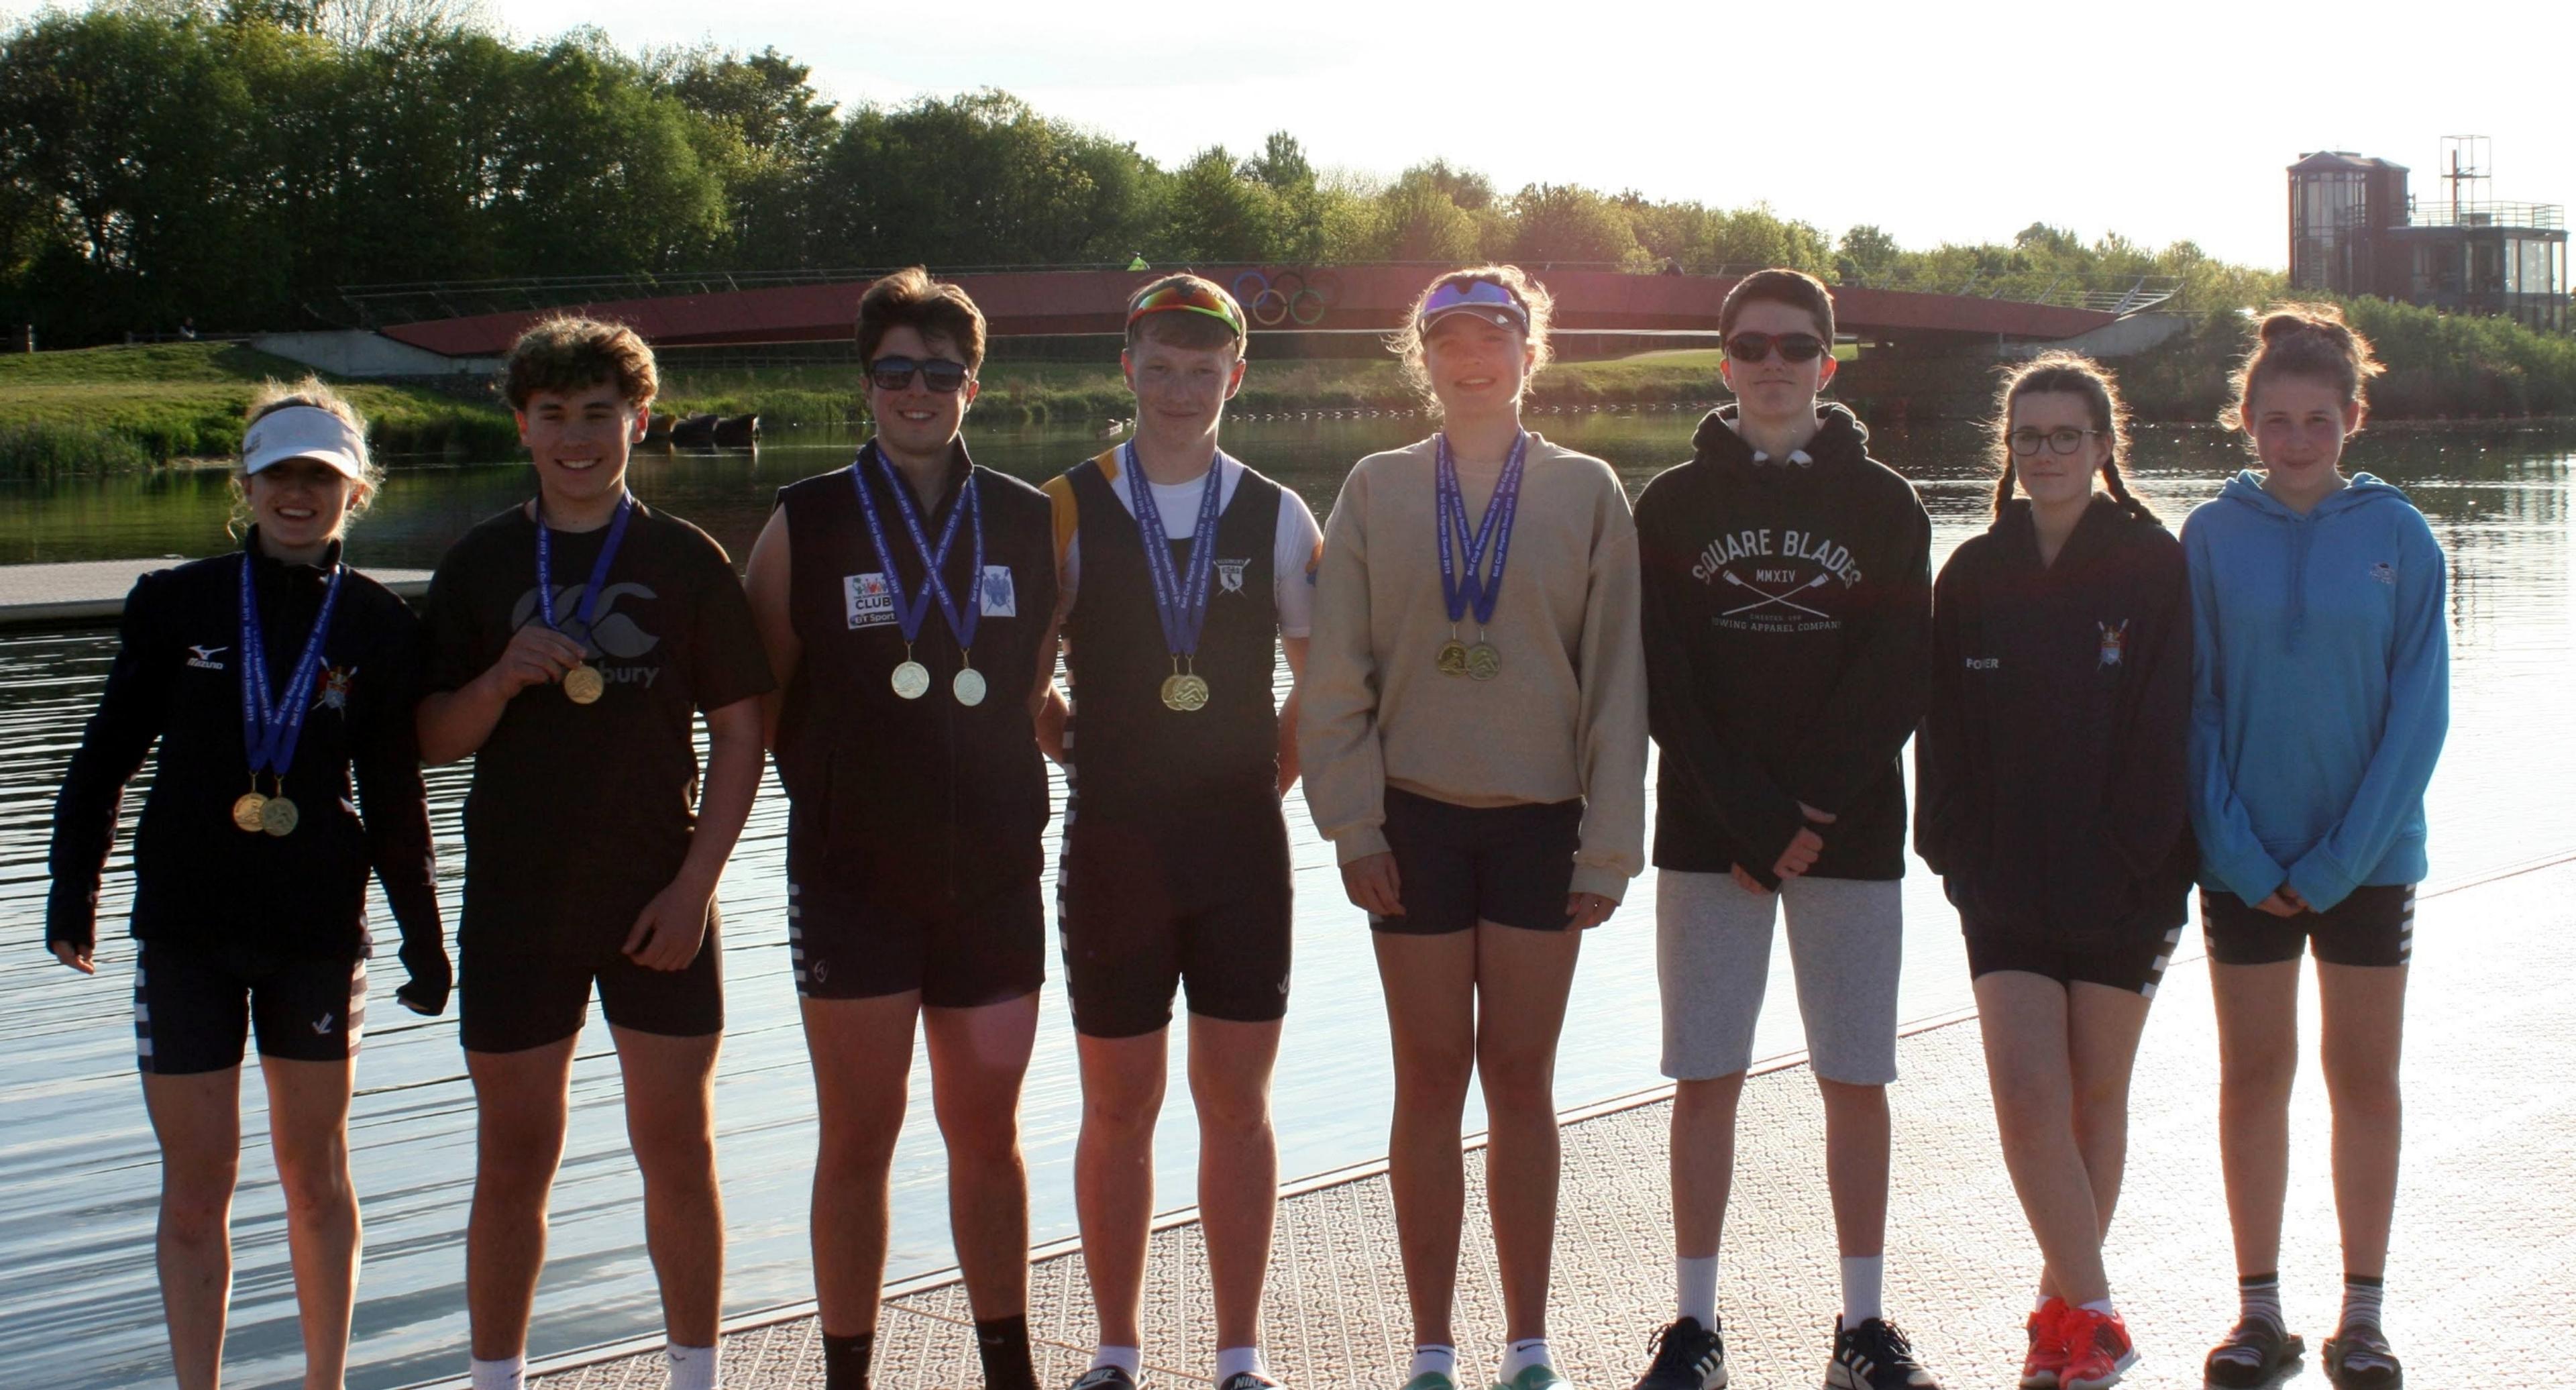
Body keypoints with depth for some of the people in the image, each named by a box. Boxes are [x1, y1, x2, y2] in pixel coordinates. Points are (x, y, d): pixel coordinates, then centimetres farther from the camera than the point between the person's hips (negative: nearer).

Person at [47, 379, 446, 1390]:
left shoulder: (380, 627, 0)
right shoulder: (176, 603, 0)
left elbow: (394, 797, 6)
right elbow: (108, 751, 7)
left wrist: (423, 935, 7)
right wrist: (73, 886, 6)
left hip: (319, 928, 0)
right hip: (185, 926, 0)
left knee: (316, 1170, 10)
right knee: (195, 1182, 2)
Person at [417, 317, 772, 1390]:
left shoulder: (687, 560, 1)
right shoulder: (479, 564, 4)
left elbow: (739, 731, 1)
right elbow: (434, 739, 5)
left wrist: (693, 884, -7)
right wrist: (505, 678, -15)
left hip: (659, 906, -1)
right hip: (515, 908, 1)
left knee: (679, 1151, 5)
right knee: (513, 1161, 6)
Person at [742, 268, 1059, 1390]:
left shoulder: (1030, 522, 5)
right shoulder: (806, 523, -1)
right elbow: (765, 697, 5)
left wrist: (996, 789, 6)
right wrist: (838, 797, 4)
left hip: (994, 876, 2)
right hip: (852, 879, -2)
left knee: (987, 1134, 11)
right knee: (857, 1141, 4)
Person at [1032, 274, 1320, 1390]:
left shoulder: (1276, 519, 4)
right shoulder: (1065, 513, -1)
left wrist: (1276, 770, 6)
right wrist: (1073, 745, 1)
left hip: (1243, 847, 1)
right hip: (1112, 844, -1)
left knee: (1237, 1102, 5)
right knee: (1118, 1108, 7)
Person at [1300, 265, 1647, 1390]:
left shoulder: (1586, 492, 2)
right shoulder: (1377, 491, 3)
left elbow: (1615, 677, 1)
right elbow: (1336, 672, 3)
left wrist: (1609, 848, -3)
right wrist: (1354, 824, -4)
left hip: (1541, 820, 0)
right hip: (1416, 819, 0)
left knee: (1521, 1076, 6)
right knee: (1432, 1077, 5)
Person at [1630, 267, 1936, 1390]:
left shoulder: (1883, 505, 6)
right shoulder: (1675, 504, 5)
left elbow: (1897, 678, -1)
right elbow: (1663, 685, -1)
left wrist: (1810, 811, -12)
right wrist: (1751, 820, -11)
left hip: (1851, 833, 0)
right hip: (1705, 834, 0)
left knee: (1856, 1079, 3)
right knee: (1707, 1079, 1)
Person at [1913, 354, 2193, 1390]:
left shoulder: (2153, 568, -3)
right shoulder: (1973, 576, 4)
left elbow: (2165, 734, -6)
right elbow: (1945, 735, 6)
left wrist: (2143, 869, -12)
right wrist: (1963, 861, -3)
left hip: (2121, 886, -1)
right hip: (2006, 885, 2)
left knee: (2095, 1099, 9)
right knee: (2028, 1098, -9)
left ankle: (2062, 1306, 24)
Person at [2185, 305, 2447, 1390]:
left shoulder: (2397, 536, -3)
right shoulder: (2213, 536, -1)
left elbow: (2418, 711, -5)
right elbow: (2193, 703, -1)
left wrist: (2339, 859, -11)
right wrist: (2240, 853, -10)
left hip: (2367, 854, 0)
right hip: (2246, 862, 1)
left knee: (2364, 1079, 7)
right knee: (2253, 1077, 6)